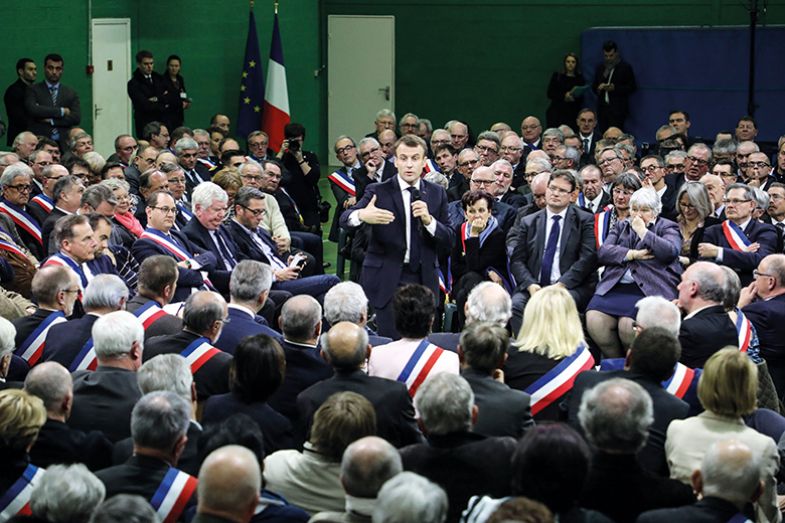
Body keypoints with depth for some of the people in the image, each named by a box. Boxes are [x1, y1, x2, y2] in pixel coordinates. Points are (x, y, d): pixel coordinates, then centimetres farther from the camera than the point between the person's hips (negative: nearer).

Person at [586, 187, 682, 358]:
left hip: (649, 288, -4)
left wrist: (643, 231, -1)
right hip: (615, 286, 4)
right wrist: (632, 254, -5)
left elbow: (670, 252, -8)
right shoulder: (621, 227, 25)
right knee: (594, 320, -24)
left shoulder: (667, 227, 14)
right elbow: (602, 252, 9)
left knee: (628, 324, -31)